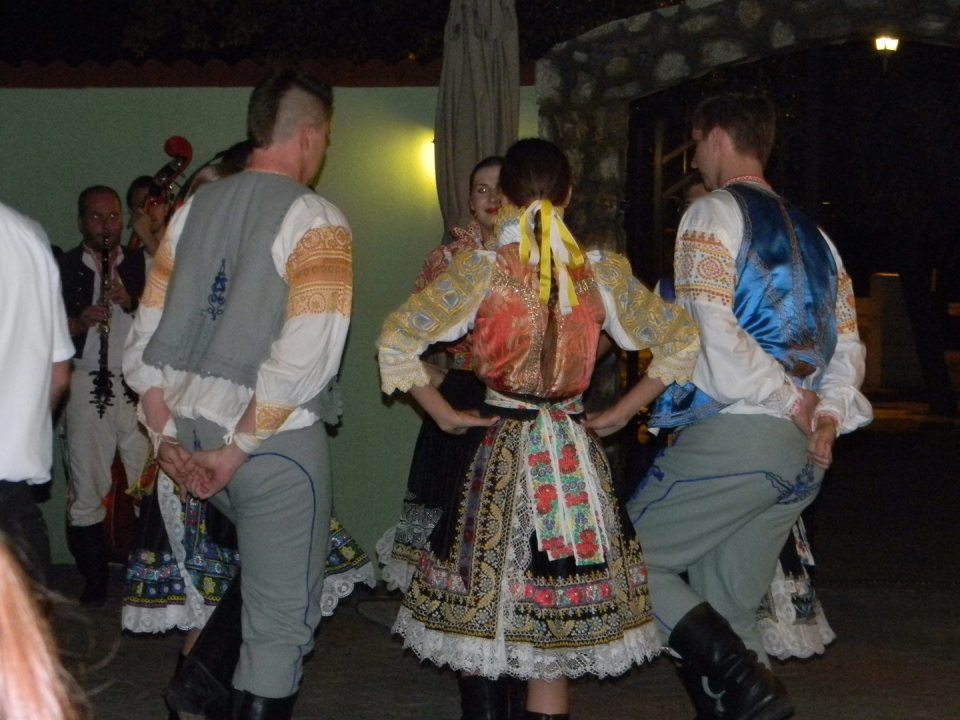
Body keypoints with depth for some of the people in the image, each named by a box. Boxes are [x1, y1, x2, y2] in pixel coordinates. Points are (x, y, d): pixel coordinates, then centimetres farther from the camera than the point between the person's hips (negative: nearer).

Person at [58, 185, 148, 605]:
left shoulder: (142, 266, 11)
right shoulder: (62, 269, 8)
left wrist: (131, 302, -9)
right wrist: (78, 324, -13)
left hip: (139, 386, 1)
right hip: (87, 387, -1)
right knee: (86, 493, 1)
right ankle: (94, 583, 12)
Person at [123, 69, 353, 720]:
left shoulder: (195, 208, 9)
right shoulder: (315, 220, -10)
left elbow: (145, 340, 9)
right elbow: (304, 357, -21)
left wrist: (167, 436, 7)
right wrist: (236, 451, -16)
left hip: (192, 427, 7)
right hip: (276, 439, -7)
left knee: (264, 569, 28)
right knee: (282, 618, 4)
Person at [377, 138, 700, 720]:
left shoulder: (482, 270, -7)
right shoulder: (602, 273, -1)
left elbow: (396, 340, -10)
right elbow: (681, 342, 5)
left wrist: (444, 413, 0)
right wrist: (621, 413, 9)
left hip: (500, 449, -1)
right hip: (578, 457, 2)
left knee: (478, 618, 14)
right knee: (555, 634, 7)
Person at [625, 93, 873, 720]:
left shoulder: (714, 213, -3)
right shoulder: (811, 234, 21)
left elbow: (711, 329, -17)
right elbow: (849, 344, 16)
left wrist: (791, 401, -11)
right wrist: (828, 414, 3)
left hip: (732, 435, -8)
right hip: (803, 455, 8)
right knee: (728, 610, 13)